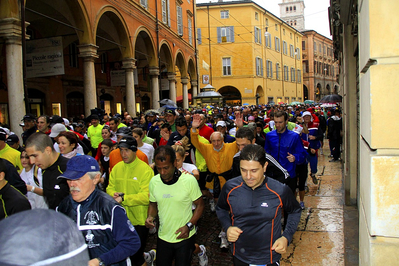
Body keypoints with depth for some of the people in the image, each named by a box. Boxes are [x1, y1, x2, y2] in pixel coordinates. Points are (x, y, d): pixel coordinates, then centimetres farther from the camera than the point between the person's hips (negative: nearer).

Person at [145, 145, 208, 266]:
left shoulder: (189, 180, -18)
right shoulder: (154, 182, -7)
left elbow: (200, 205, -8)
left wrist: (189, 226, -19)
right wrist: (150, 217, -11)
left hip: (185, 237, -4)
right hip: (163, 237, 4)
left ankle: (199, 250, 40)